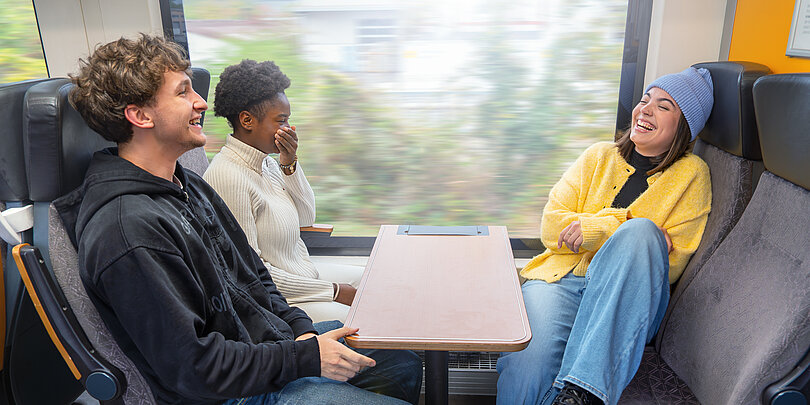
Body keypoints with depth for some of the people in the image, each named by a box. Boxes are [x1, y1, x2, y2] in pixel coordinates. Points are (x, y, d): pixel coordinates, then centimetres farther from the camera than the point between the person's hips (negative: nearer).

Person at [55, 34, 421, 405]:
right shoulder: (127, 233, -26)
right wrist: (305, 357, -20)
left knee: (404, 364, 15)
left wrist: (301, 331, -2)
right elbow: (191, 367, -25)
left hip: (272, 340, 9)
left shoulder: (190, 186, 6)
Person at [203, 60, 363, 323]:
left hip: (304, 273, 9)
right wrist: (332, 291, -17)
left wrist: (289, 163, -6)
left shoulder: (266, 162, 3)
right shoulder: (228, 177, -24)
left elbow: (306, 217, 11)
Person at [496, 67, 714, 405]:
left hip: (629, 300, 0)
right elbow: (551, 226, 6)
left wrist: (596, 231, -11)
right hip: (562, 278, 0)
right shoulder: (601, 156, 16)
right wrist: (619, 224, -8)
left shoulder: (692, 174, 10)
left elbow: (671, 265, 1)